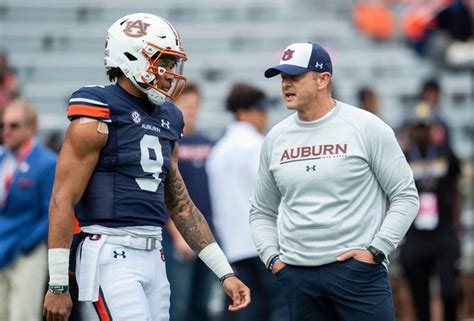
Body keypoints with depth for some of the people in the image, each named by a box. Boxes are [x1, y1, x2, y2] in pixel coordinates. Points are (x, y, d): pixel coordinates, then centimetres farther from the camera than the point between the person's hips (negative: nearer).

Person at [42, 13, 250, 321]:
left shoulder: (166, 120, 16)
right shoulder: (97, 118, -8)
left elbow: (181, 206, 21)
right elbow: (63, 200, -11)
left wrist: (225, 273, 16)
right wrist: (58, 286, -14)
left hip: (153, 258, 8)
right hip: (110, 257, -8)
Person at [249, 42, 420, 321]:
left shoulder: (367, 127, -2)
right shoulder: (276, 138, 11)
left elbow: (406, 197, -1)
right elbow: (262, 212, 20)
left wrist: (376, 250, -9)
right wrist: (272, 257, 4)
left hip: (357, 270, -4)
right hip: (297, 276, 4)